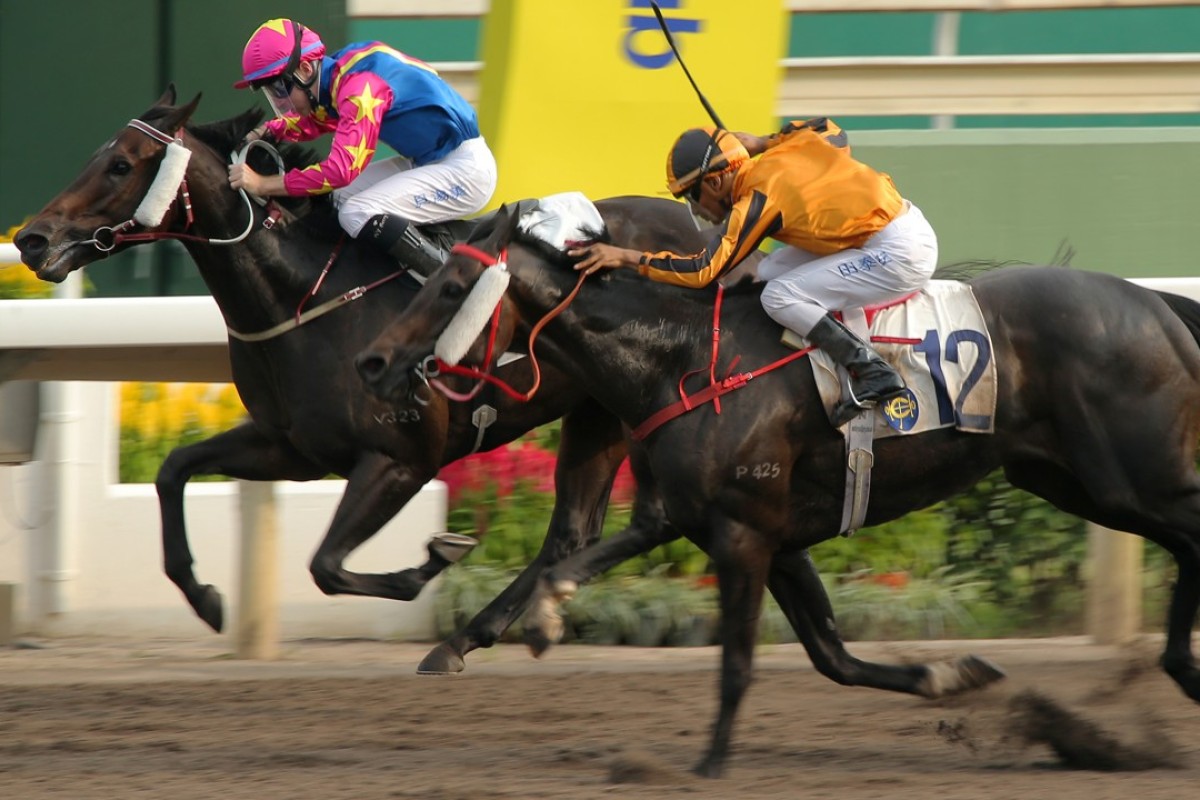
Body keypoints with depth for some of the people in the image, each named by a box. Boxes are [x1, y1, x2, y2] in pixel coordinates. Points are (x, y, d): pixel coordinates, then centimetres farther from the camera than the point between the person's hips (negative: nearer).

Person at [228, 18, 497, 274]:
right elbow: (310, 120, 24)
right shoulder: (334, 77, 3)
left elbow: (340, 170, -32)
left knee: (358, 214, -20)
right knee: (341, 197, 9)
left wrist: (263, 184, -28)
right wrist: (266, 132, 4)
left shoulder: (360, 86, -25)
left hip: (465, 170, -10)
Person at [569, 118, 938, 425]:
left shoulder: (758, 200, -15)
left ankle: (873, 373, -14)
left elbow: (703, 270, -17)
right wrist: (762, 142, 22)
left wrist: (626, 257, -14)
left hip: (901, 255, -10)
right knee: (772, 270, 11)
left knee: (779, 296, -13)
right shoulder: (783, 152, 7)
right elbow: (833, 134, 26)